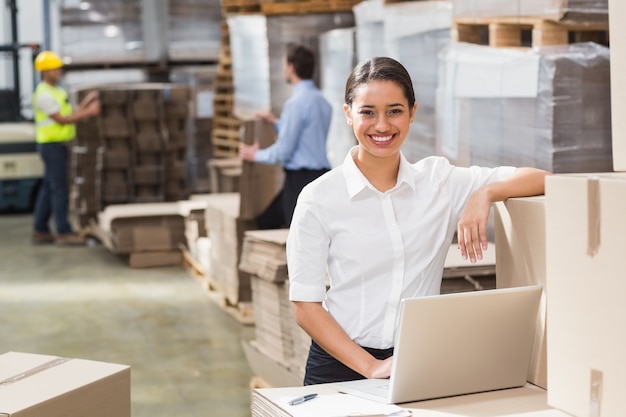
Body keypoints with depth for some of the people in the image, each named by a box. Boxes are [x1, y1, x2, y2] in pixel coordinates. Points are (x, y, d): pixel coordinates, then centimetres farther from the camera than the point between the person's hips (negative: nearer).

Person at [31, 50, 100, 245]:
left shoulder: (56, 91, 16)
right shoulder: (44, 94, -15)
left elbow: (70, 114, 12)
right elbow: (62, 120, -18)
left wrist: (85, 103, 2)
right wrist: (88, 112, -19)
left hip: (58, 144, 10)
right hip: (52, 145, -10)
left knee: (48, 188, 11)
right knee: (59, 188, -7)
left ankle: (40, 232, 15)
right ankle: (63, 233, -4)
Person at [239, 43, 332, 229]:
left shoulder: (296, 103, -16)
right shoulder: (322, 101, 12)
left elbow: (283, 151, -15)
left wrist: (255, 155, 2)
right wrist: (275, 122, 30)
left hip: (300, 181, -9)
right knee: (266, 221, 18)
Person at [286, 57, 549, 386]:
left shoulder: (439, 180, 7)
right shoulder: (319, 198, -1)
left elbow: (540, 180, 7)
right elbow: (305, 306, -2)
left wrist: (485, 193, -12)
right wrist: (371, 367, -12)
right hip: (342, 365, -1)